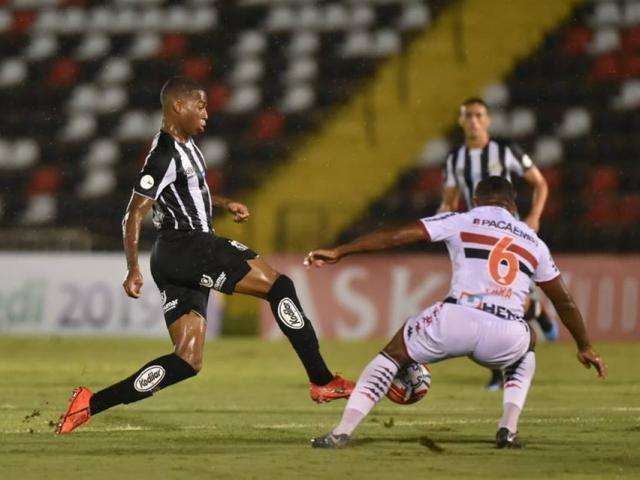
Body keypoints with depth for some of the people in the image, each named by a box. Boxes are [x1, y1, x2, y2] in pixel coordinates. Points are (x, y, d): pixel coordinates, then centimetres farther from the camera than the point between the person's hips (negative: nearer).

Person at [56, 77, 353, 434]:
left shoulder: (185, 146, 18)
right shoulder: (165, 156, -12)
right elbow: (134, 215, -15)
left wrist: (224, 204, 23)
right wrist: (134, 270, -20)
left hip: (191, 253, 10)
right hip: (185, 246, -10)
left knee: (189, 361, 5)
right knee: (279, 286, -13)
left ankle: (91, 404, 1)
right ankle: (323, 381, -14)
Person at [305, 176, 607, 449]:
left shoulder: (461, 222, 16)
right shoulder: (533, 242, 25)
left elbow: (396, 236, 9)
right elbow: (563, 301, 33)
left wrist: (339, 252, 12)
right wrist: (585, 346, 46)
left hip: (456, 320, -2)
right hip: (505, 336, 2)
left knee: (393, 355, 20)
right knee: (526, 346, 38)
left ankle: (342, 433, 5)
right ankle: (509, 429, 18)